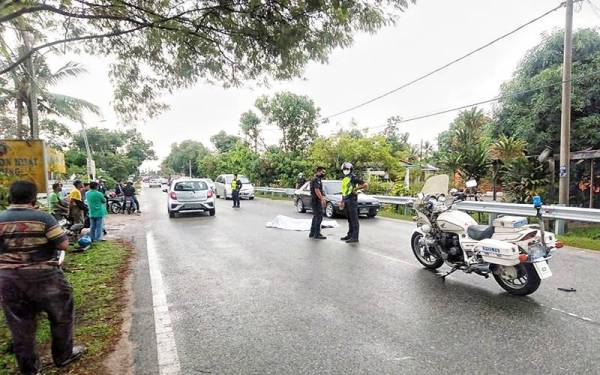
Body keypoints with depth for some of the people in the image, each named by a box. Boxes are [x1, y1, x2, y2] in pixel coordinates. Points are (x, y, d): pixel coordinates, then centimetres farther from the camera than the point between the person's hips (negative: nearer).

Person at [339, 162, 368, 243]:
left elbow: (365, 184, -13)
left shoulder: (353, 178, -7)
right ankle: (350, 235, 22)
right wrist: (342, 202, 19)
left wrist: (356, 188, -17)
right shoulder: (344, 179, 19)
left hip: (352, 200, -8)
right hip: (346, 201, 8)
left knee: (354, 220, -6)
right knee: (349, 220, 14)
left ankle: (355, 237, -5)